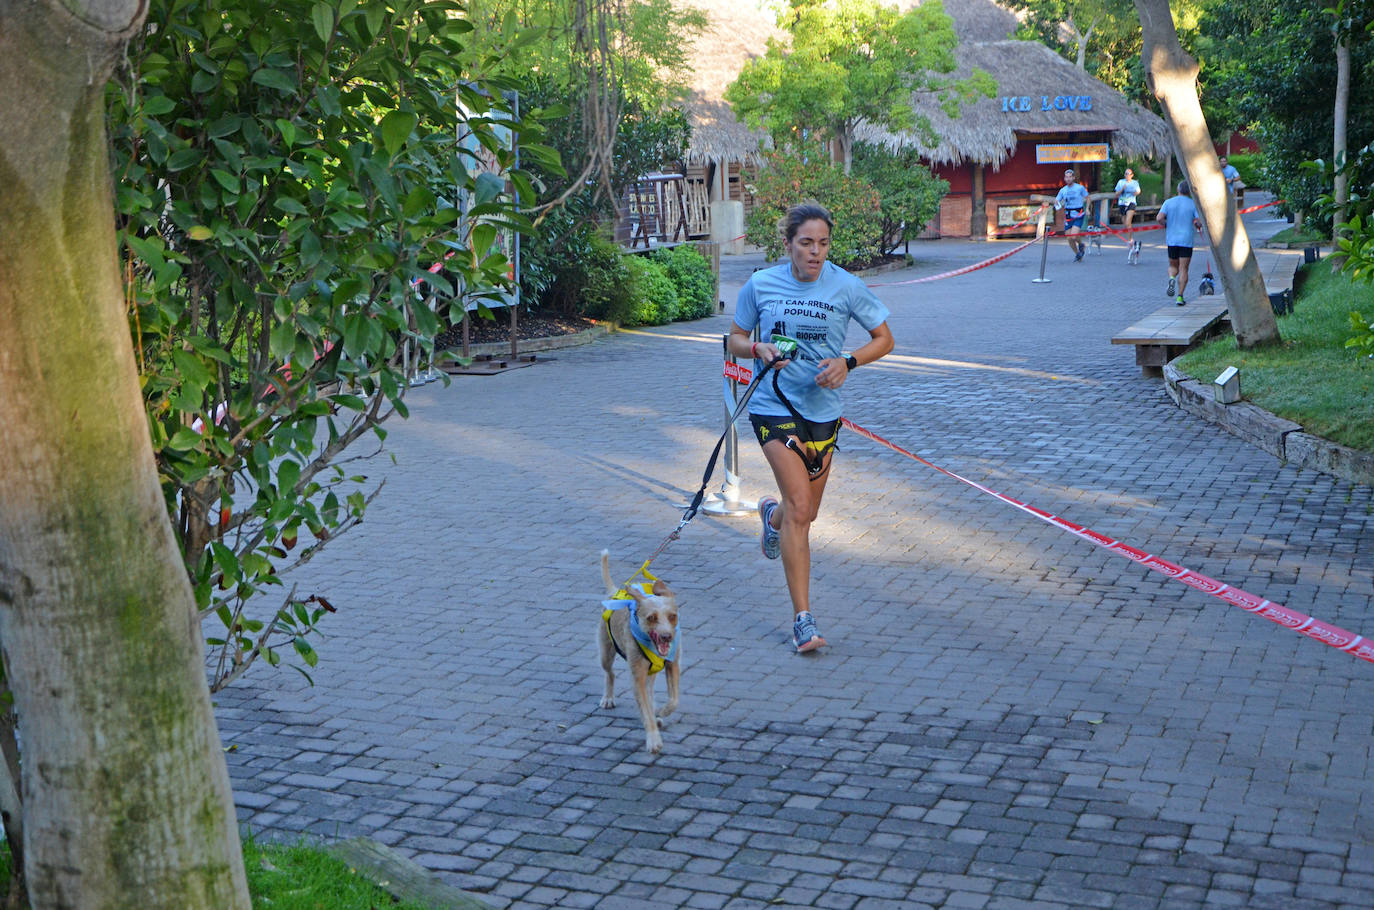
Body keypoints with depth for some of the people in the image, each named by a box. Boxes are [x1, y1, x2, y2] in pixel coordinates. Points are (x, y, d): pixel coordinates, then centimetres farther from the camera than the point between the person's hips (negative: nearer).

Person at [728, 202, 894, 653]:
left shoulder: (846, 287, -4)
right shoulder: (760, 285, -3)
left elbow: (884, 338, 5)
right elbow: (736, 338, 9)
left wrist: (847, 362, -13)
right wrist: (759, 350, -13)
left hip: (823, 410, 3)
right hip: (774, 407, -2)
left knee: (805, 513, 15)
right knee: (800, 508, -16)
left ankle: (772, 514, 55)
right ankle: (803, 619, -11)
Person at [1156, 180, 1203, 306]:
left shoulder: (1168, 202, 1)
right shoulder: (1193, 204, -3)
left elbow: (1159, 218, -10)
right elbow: (1200, 222, -11)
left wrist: (1166, 225, 9)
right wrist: (1197, 226, 12)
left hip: (1172, 240, 2)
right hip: (1187, 240, -2)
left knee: (1173, 266, 18)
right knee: (1183, 269, 3)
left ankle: (1171, 279, -15)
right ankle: (1180, 296, -3)